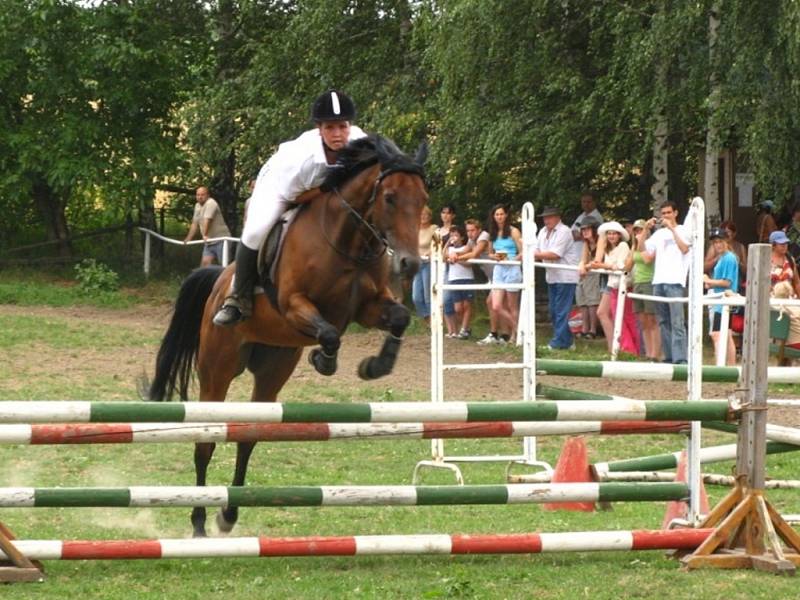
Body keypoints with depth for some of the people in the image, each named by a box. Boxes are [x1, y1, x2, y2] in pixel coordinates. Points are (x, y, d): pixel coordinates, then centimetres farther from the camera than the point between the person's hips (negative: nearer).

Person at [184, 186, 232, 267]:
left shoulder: (211, 203, -15)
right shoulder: (197, 206, 14)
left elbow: (207, 221, -24)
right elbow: (195, 224, 19)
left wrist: (205, 235, -30)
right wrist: (188, 239, 16)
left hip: (221, 239, -8)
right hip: (209, 241, 8)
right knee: (205, 262, -5)